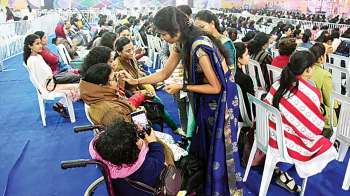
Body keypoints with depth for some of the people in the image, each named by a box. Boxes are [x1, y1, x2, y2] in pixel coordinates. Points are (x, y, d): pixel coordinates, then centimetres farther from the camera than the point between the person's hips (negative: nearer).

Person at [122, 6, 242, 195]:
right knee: (203, 143, 20)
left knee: (218, 148, 8)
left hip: (221, 99, -8)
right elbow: (164, 73, 6)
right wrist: (136, 81, 2)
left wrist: (182, 87, -20)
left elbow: (216, 87, -24)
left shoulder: (200, 47, -31)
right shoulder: (182, 44, -4)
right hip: (206, 100, 8)